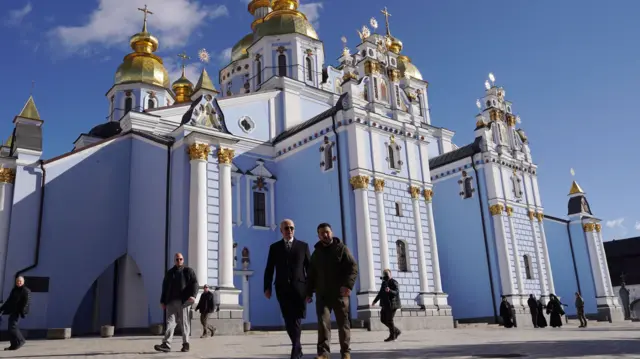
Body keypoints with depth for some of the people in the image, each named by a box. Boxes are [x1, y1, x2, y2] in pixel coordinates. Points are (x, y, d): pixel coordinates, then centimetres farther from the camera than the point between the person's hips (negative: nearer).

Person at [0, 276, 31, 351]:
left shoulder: (26, 291, -6)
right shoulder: (14, 290, 17)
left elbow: (27, 302, -14)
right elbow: (9, 301, 23)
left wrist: (22, 311, -23)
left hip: (18, 311, -8)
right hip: (12, 311, 8)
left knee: (12, 326, -13)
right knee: (11, 326, 8)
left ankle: (19, 342, -3)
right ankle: (14, 344, 16)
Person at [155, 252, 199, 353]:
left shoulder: (188, 271, 7)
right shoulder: (169, 273, 18)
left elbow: (194, 284, -4)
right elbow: (164, 287, 19)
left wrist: (193, 295, -20)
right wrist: (163, 301, 12)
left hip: (184, 301, -3)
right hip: (171, 301, 3)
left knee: (184, 323, 1)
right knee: (170, 322, -7)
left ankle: (185, 344, 9)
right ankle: (166, 344, -15)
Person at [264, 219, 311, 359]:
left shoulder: (303, 246, 8)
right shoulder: (274, 247, 10)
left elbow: (310, 268, 6)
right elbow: (269, 269, 7)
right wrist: (267, 287, -3)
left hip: (299, 288, -1)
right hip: (282, 289, 2)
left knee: (296, 321, -7)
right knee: (289, 321, 5)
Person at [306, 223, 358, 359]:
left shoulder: (341, 248, 1)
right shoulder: (316, 253, 15)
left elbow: (353, 267, -9)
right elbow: (311, 275, 19)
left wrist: (348, 284, -23)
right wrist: (309, 292, 11)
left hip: (339, 293, -2)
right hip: (322, 294, 3)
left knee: (343, 323, 2)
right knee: (323, 322, -10)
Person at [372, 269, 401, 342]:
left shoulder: (394, 282, -10)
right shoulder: (384, 283, 16)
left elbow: (397, 292, -24)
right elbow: (380, 293, 25)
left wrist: (389, 291, -41)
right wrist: (375, 300, 24)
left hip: (392, 305, -9)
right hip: (385, 305, 9)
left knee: (389, 320, -6)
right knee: (383, 319, 10)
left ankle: (392, 336, 6)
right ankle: (397, 331, 22)